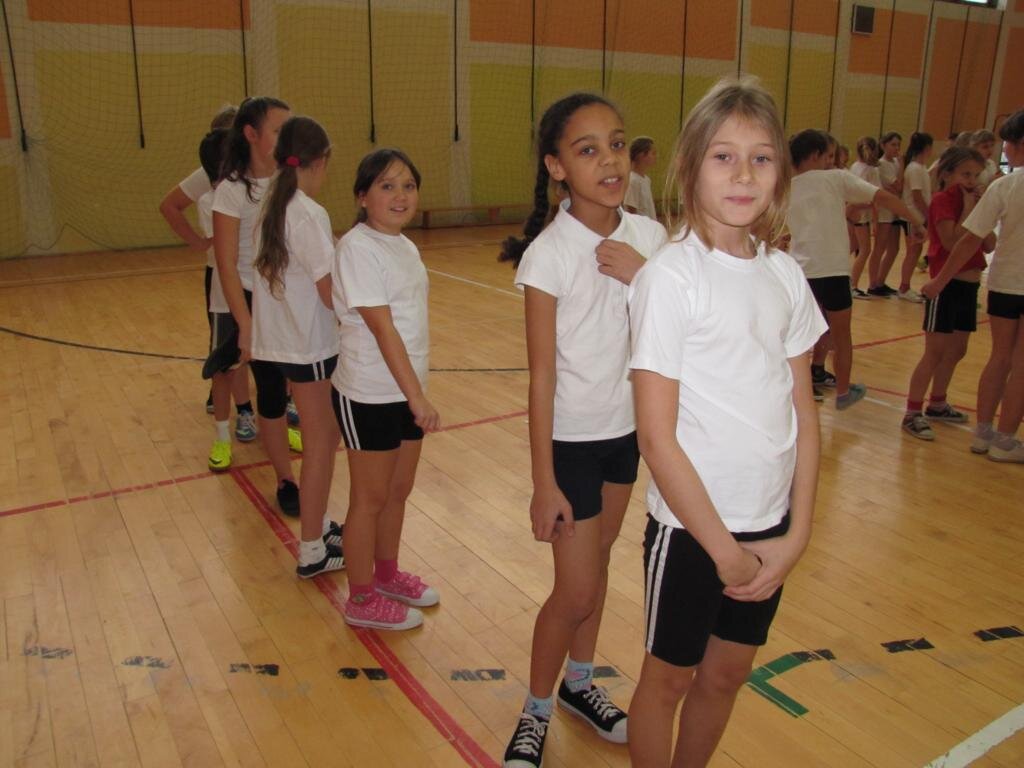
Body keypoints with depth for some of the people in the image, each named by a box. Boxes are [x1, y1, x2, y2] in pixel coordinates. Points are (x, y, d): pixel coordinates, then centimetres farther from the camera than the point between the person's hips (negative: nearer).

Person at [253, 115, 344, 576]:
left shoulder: (272, 206, 7)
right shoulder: (309, 214, -18)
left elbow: (288, 271, 9)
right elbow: (330, 292, -21)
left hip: (280, 340, 8)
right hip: (310, 344, -8)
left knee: (322, 437, 21)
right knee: (321, 444, 3)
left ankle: (317, 524, 33)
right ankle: (313, 552, 12)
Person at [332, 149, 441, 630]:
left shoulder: (405, 246, 8)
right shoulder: (358, 247, -17)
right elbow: (382, 328, -22)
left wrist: (417, 392, 13)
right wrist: (417, 396, -23)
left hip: (406, 391, 8)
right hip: (370, 396, -8)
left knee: (398, 490, 19)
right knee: (370, 498, 6)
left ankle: (387, 574, 39)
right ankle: (362, 600, 23)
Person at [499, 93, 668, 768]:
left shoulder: (648, 236, -4)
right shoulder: (547, 254, -18)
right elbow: (542, 375, -16)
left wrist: (642, 276, -17)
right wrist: (543, 481, -15)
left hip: (628, 428, 5)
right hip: (571, 439, -5)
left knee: (598, 561, 19)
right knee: (575, 591, 3)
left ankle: (579, 683, 42)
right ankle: (536, 712, 28)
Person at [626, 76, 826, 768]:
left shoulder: (786, 276, 1)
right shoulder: (671, 277, -16)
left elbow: (804, 412, 5)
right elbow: (657, 436, -17)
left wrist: (797, 533, -1)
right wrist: (725, 549, -13)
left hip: (771, 525, 6)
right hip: (692, 525, -5)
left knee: (728, 672, 22)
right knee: (669, 676, 15)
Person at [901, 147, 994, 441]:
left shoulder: (974, 201, 12)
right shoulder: (943, 201, -10)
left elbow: (990, 245, 5)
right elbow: (952, 243, -24)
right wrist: (968, 208, -16)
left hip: (969, 285, 8)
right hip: (946, 285, -8)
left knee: (956, 351, 16)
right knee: (935, 352, -8)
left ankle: (937, 405, 30)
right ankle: (912, 414, -2)